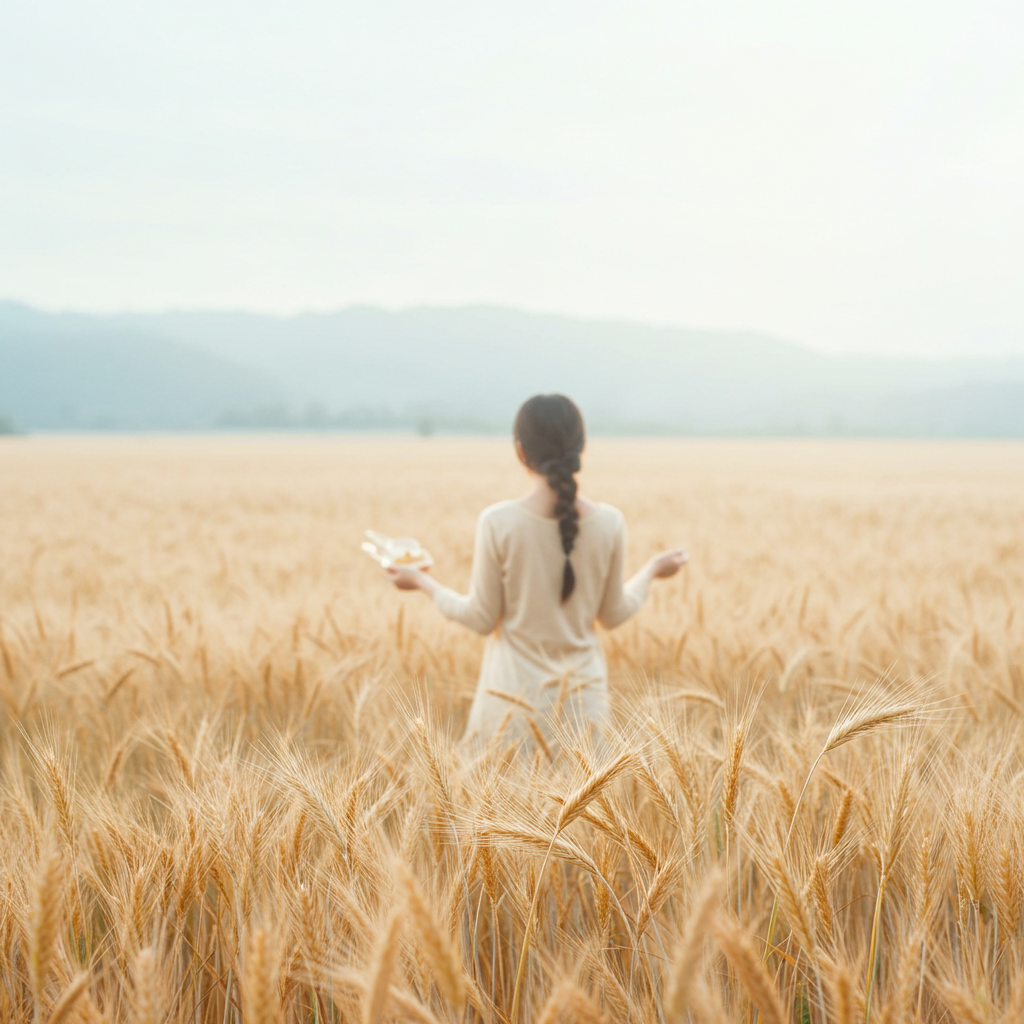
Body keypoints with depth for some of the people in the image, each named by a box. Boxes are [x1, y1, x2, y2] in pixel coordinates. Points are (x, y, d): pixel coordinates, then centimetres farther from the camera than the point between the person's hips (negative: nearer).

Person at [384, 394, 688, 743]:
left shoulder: (498, 522, -14)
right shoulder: (609, 522, -7)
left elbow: (482, 619, -5)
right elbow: (612, 615, 5)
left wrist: (423, 582, 10)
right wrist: (652, 570, 23)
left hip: (517, 692, -2)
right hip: (584, 696, 2)